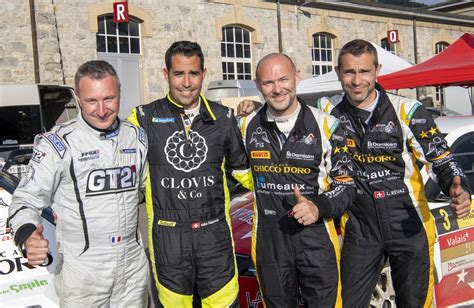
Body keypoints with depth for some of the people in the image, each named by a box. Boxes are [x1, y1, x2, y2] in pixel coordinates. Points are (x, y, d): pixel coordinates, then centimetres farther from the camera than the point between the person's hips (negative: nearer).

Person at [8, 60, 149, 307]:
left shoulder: (137, 137, 4)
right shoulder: (58, 143, -12)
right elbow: (27, 198, -11)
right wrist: (28, 237, -28)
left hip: (134, 265, 4)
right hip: (82, 272, -4)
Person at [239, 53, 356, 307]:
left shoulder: (325, 125, -5)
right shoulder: (248, 126, 2)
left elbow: (346, 184, -2)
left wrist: (319, 207, -19)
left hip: (316, 238, -2)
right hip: (268, 241, 2)